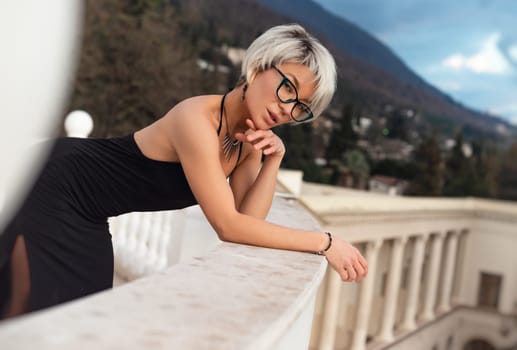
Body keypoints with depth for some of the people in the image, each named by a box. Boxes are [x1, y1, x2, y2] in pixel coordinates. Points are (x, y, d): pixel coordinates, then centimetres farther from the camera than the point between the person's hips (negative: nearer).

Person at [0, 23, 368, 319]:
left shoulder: (250, 135, -5)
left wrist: (273, 159, -22)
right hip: (52, 190, -8)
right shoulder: (198, 118, -31)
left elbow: (248, 218, -9)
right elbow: (227, 225, -32)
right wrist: (324, 242, -30)